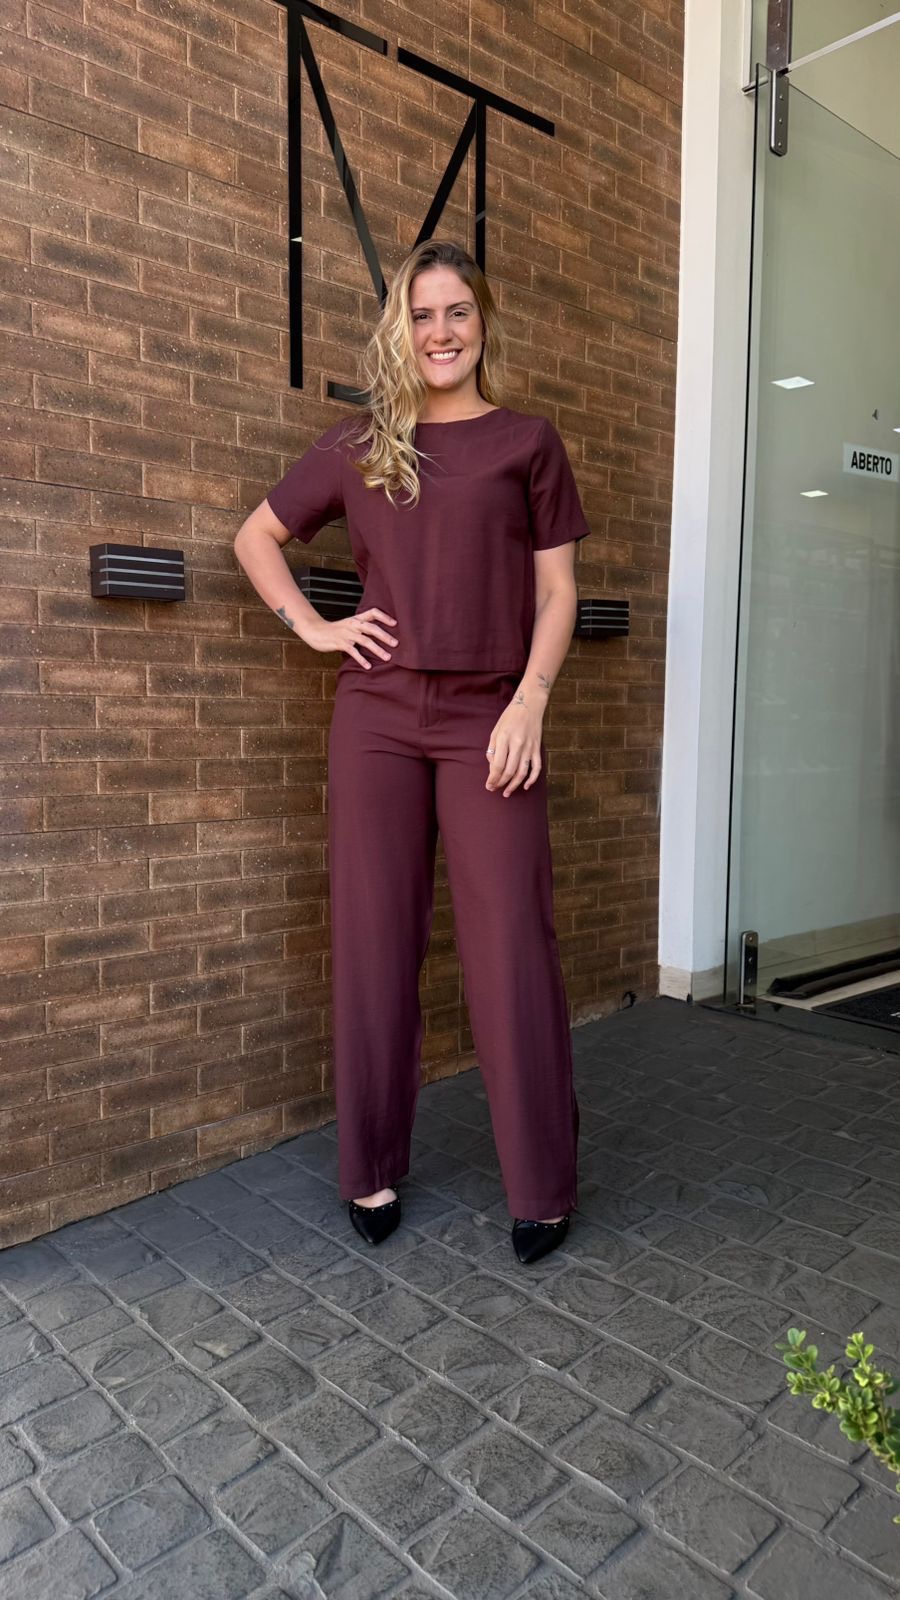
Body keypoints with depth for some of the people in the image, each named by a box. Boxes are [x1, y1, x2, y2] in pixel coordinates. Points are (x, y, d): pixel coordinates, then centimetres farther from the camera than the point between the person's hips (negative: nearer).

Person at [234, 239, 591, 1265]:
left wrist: (530, 701, -9)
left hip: (489, 717, -1)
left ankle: (542, 1188, 12)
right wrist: (311, 627, 6)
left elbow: (556, 590, 5)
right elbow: (255, 537, 21)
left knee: (512, 948, -4)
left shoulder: (526, 442, 9)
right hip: (377, 715, 2)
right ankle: (372, 1171, 21)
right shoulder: (357, 444, 13)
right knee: (374, 942, 5)